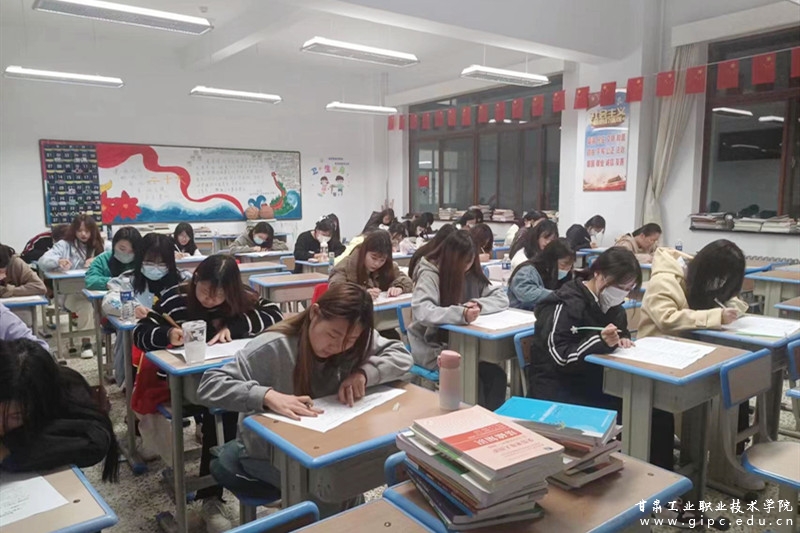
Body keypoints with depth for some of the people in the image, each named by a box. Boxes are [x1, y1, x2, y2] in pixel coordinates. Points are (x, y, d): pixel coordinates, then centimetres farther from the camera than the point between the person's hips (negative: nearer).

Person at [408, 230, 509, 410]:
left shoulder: (471, 273, 2)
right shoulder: (429, 274, -16)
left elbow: (502, 298, 0)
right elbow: (422, 312, -32)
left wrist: (478, 305, -20)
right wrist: (461, 314, -45)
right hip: (433, 346, -5)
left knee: (496, 374, -17)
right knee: (474, 376, -25)